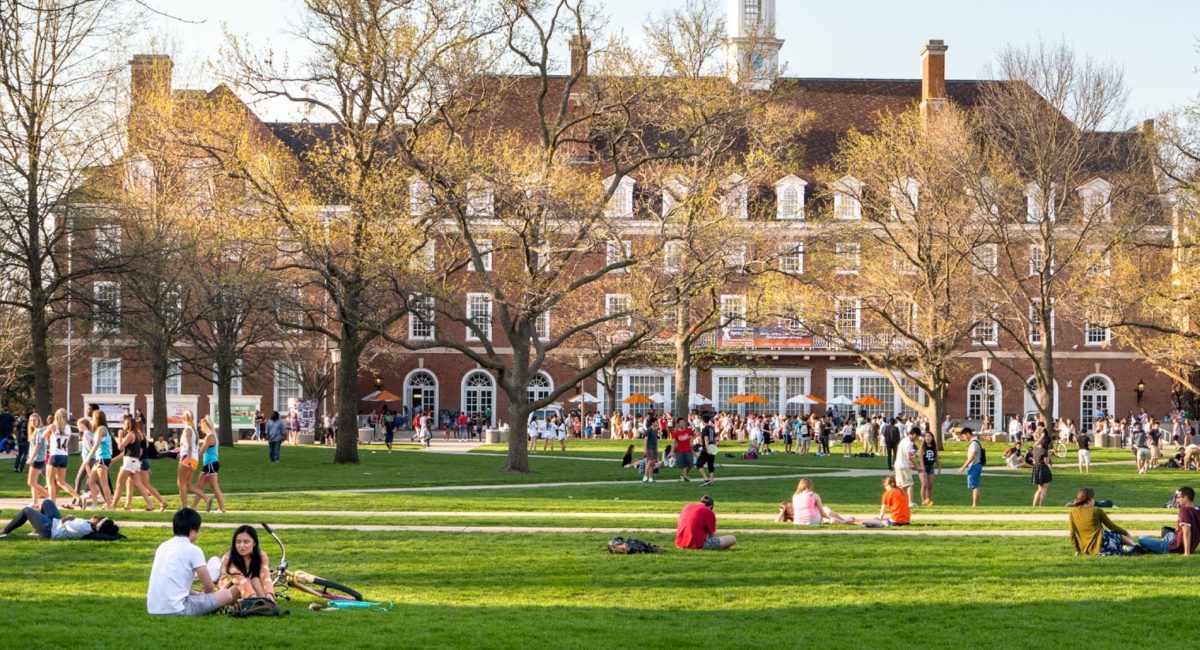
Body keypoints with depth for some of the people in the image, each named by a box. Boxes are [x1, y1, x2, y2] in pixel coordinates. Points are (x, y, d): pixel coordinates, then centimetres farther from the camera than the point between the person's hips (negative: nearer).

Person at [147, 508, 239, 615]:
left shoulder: (163, 547, 16)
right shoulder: (193, 550, -5)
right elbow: (209, 587, 2)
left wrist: (198, 595, 27)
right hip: (177, 609, -8)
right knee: (227, 594, -2)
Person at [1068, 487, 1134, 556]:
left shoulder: (1073, 512, 5)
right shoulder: (1096, 510, -4)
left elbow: (1073, 533, 6)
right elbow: (1111, 526, 6)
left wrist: (1078, 550, 17)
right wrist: (1126, 533, 22)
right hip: (1101, 545, -4)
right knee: (1122, 537, 19)